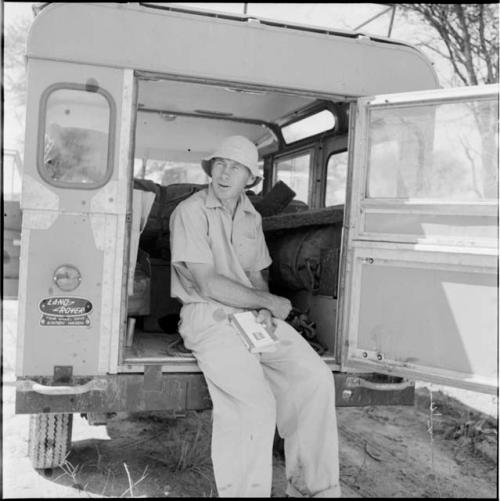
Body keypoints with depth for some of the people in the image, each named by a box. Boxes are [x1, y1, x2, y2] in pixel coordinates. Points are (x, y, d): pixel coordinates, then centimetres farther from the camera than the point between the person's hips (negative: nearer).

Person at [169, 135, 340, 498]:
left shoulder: (252, 217, 14)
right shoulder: (191, 212, -7)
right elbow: (208, 284, -15)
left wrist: (265, 311, -6)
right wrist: (272, 303, -8)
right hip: (207, 315, -6)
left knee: (316, 378, -13)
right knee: (255, 404, -28)